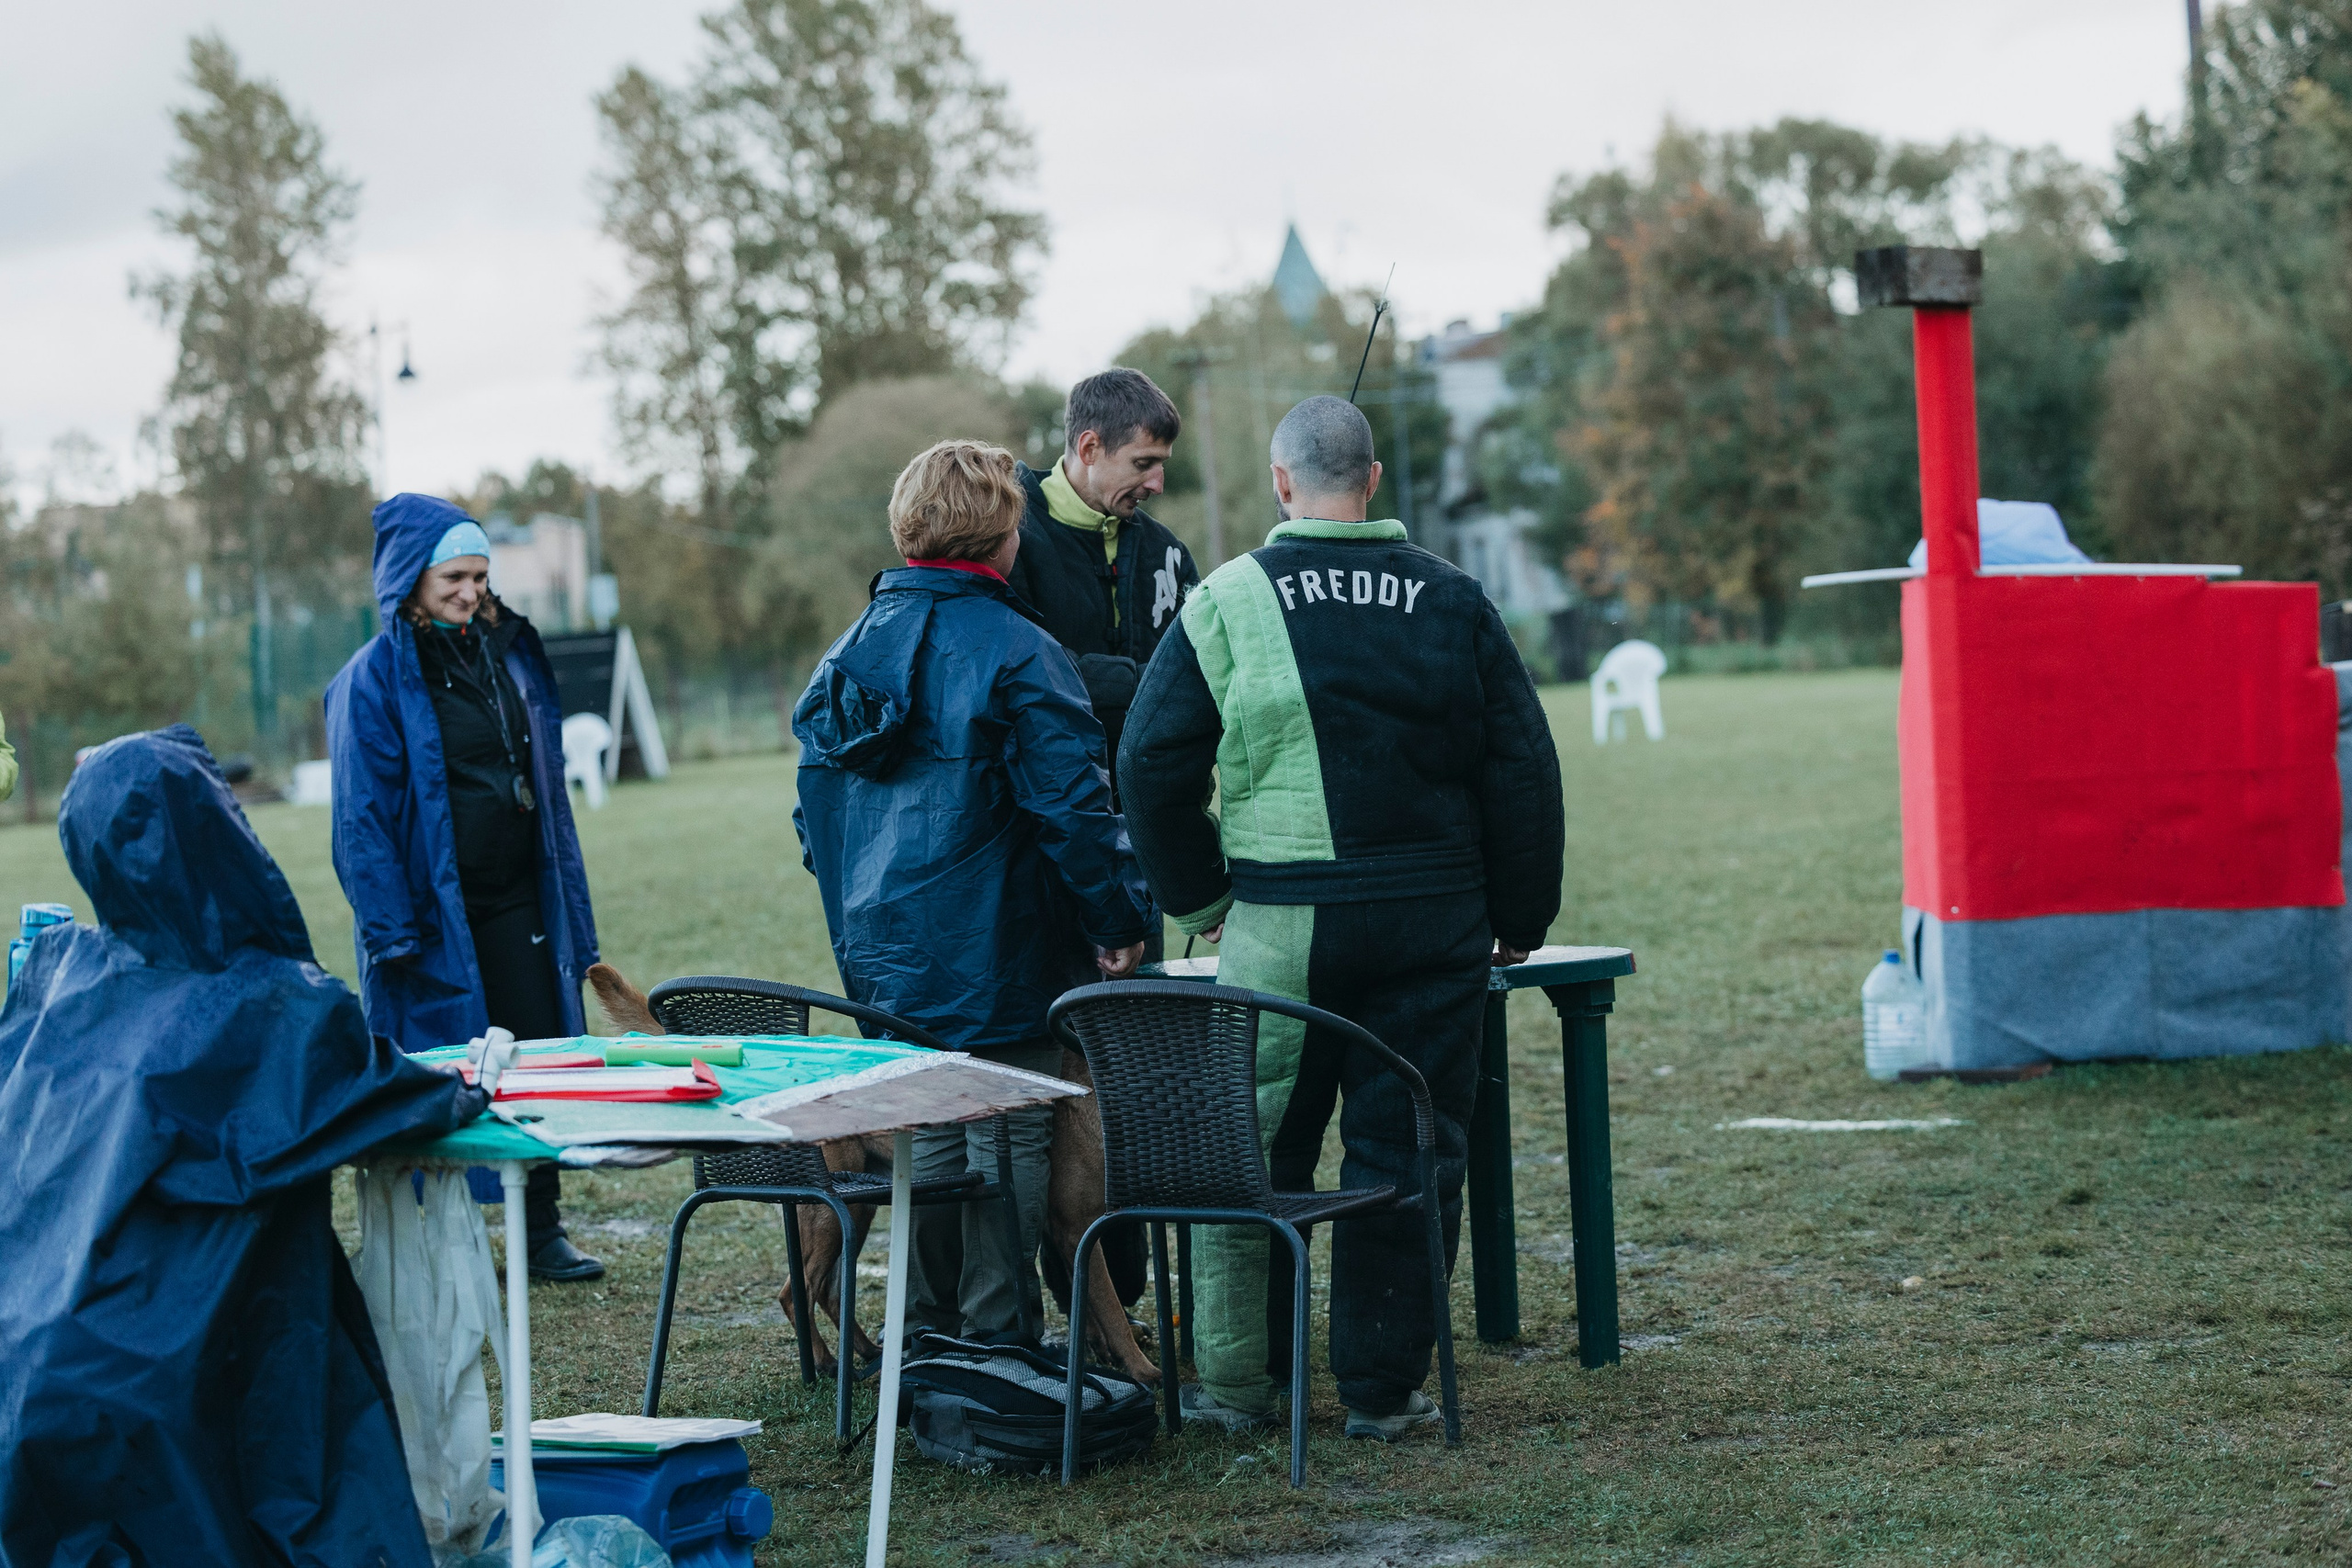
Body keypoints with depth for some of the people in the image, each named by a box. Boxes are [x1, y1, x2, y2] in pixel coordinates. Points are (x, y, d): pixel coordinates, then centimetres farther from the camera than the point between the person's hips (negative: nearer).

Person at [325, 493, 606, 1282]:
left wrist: (566, 902, 15)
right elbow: (363, 819, -12)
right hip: (434, 912, -5)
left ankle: (543, 1232, 13)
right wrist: (392, 933, -18)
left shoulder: (507, 653, 11)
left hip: (515, 902, 6)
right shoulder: (373, 679, -8)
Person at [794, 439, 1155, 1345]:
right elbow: (1073, 805, -17)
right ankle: (995, 1339, 3)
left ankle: (931, 1336, 22)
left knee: (928, 1133, 15)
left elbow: (816, 803, 15)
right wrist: (1121, 921, -7)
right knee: (1008, 1141, 0)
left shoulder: (852, 650, 8)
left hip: (886, 955, 7)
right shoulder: (1014, 652, -14)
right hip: (998, 955, -7)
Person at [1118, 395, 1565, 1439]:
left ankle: (1235, 1380, 15)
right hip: (1434, 921, 1)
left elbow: (1152, 764, -2)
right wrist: (1520, 918, 13)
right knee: (1405, 1151, 7)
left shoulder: (1226, 603, -2)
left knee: (1252, 1149, 10)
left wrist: (1198, 900, 10)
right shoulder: (1453, 601, 3)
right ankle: (1383, 1386, 10)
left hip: (1281, 923, -1)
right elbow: (1523, 769, 4)